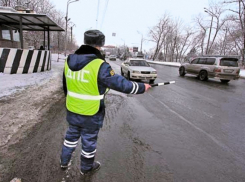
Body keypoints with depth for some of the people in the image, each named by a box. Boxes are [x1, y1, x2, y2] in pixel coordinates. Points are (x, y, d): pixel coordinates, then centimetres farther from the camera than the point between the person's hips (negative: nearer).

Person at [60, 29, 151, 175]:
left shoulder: (69, 61, -2)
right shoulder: (99, 65, -24)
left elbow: (66, 86, 9)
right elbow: (121, 84, -21)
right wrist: (142, 87, -6)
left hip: (72, 111, 6)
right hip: (91, 114, -6)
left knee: (71, 136, 27)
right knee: (89, 140, 17)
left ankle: (64, 162, 47)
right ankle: (86, 168, 40)